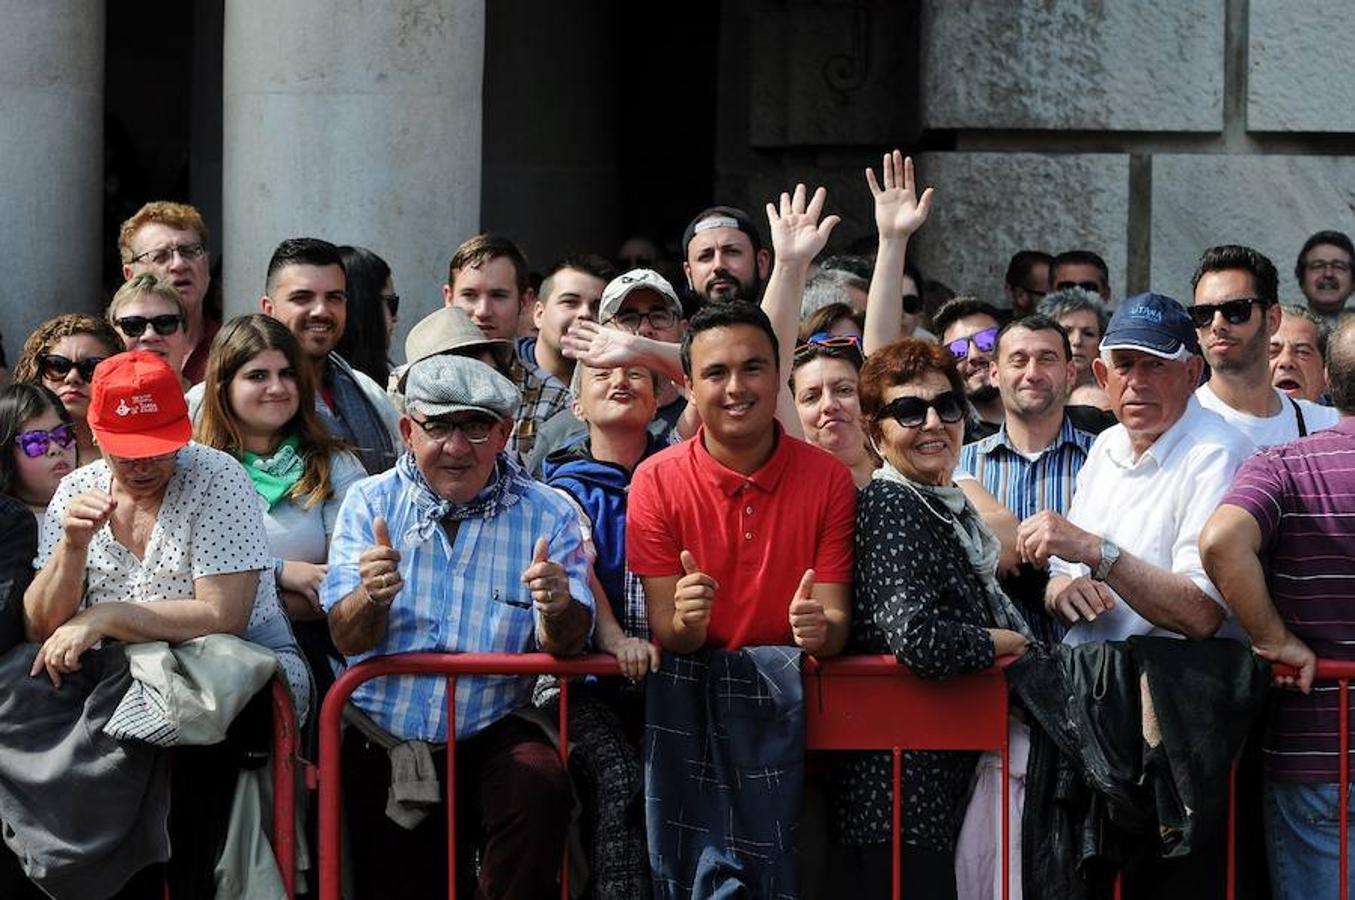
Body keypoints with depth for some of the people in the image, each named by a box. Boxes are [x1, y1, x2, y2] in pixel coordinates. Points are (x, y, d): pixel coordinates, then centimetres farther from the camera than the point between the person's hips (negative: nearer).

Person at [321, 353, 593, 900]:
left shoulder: (547, 515, 0)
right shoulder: (370, 503, 3)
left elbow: (565, 647, -6)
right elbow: (347, 639, -6)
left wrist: (558, 610, -30)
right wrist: (372, 597, -29)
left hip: (489, 734, 0)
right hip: (381, 736, 0)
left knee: (539, 784, -29)